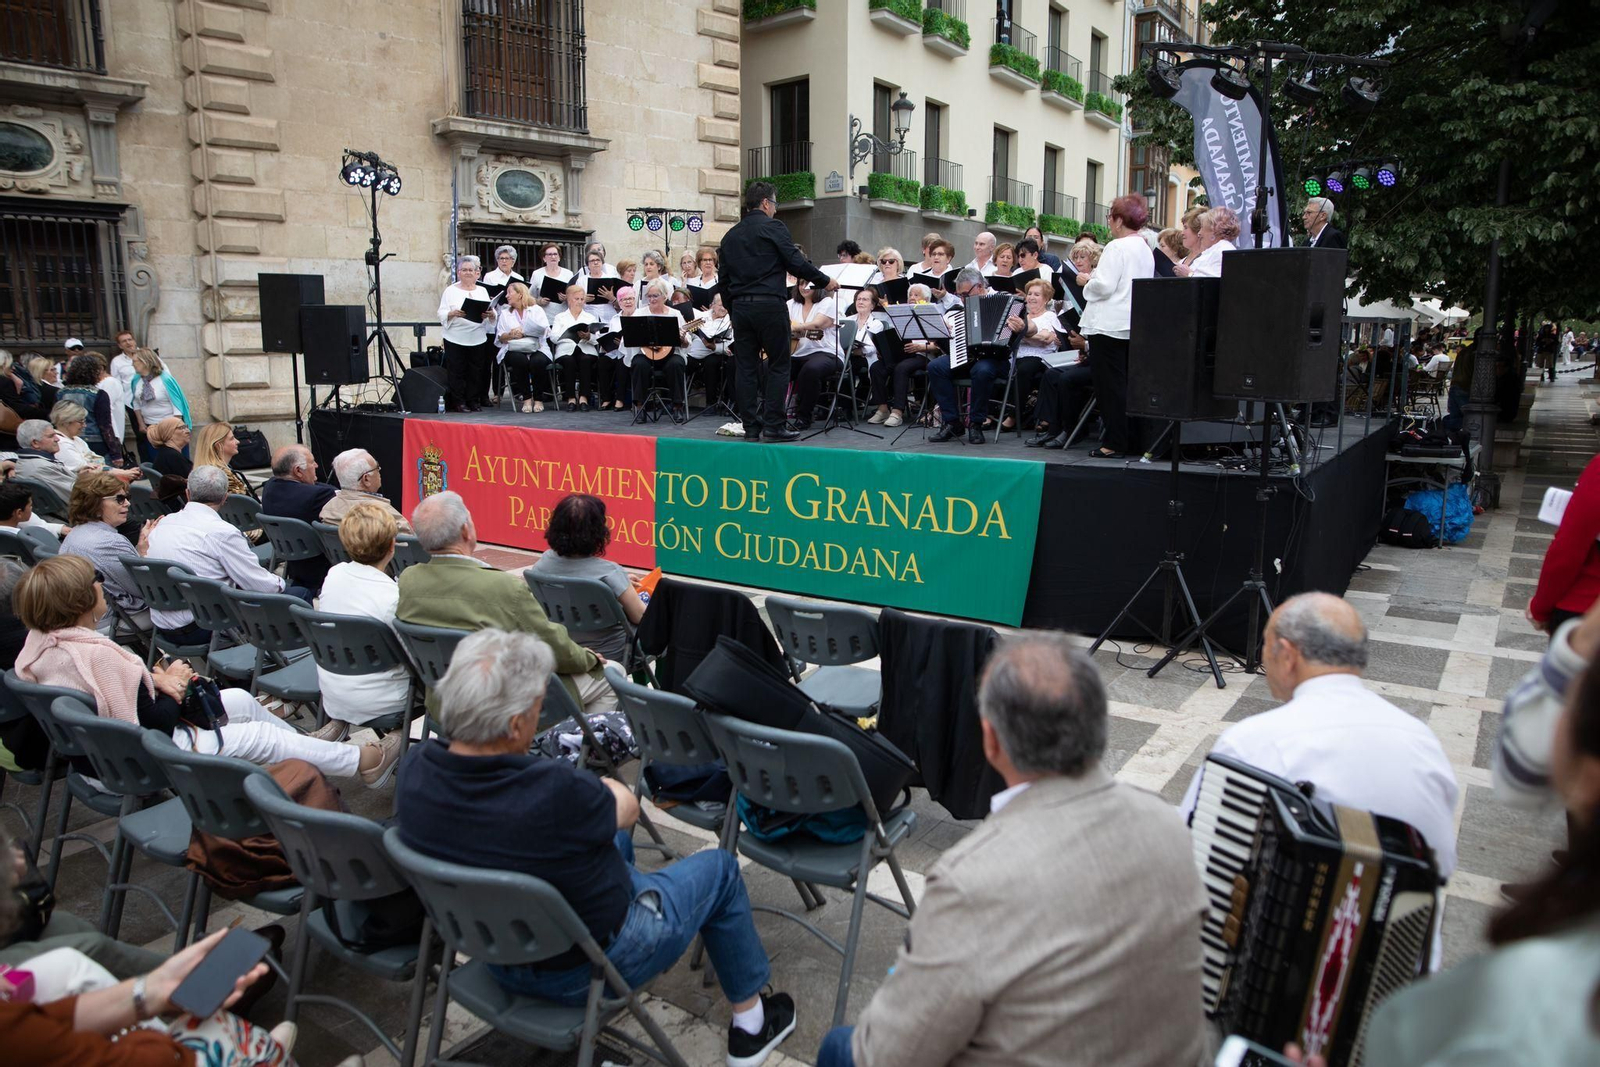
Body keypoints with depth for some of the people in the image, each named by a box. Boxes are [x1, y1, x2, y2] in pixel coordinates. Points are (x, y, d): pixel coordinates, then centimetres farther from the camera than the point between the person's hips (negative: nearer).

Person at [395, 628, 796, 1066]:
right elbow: (626, 807, -13)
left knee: (611, 835, 28)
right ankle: (750, 1023, 32)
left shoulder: (416, 770, -19)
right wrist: (591, 784, 6)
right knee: (718, 868, 16)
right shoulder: (552, 792, -37)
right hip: (583, 971, -6)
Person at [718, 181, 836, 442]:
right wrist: (825, 281, 0)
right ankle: (773, 426, -2)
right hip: (769, 305, -6)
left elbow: (724, 280, 16)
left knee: (745, 367, 7)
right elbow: (796, 263, -11)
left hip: (740, 306, 6)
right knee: (778, 365, 1)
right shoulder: (773, 227, -4)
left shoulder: (730, 236, 15)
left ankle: (751, 427, 8)